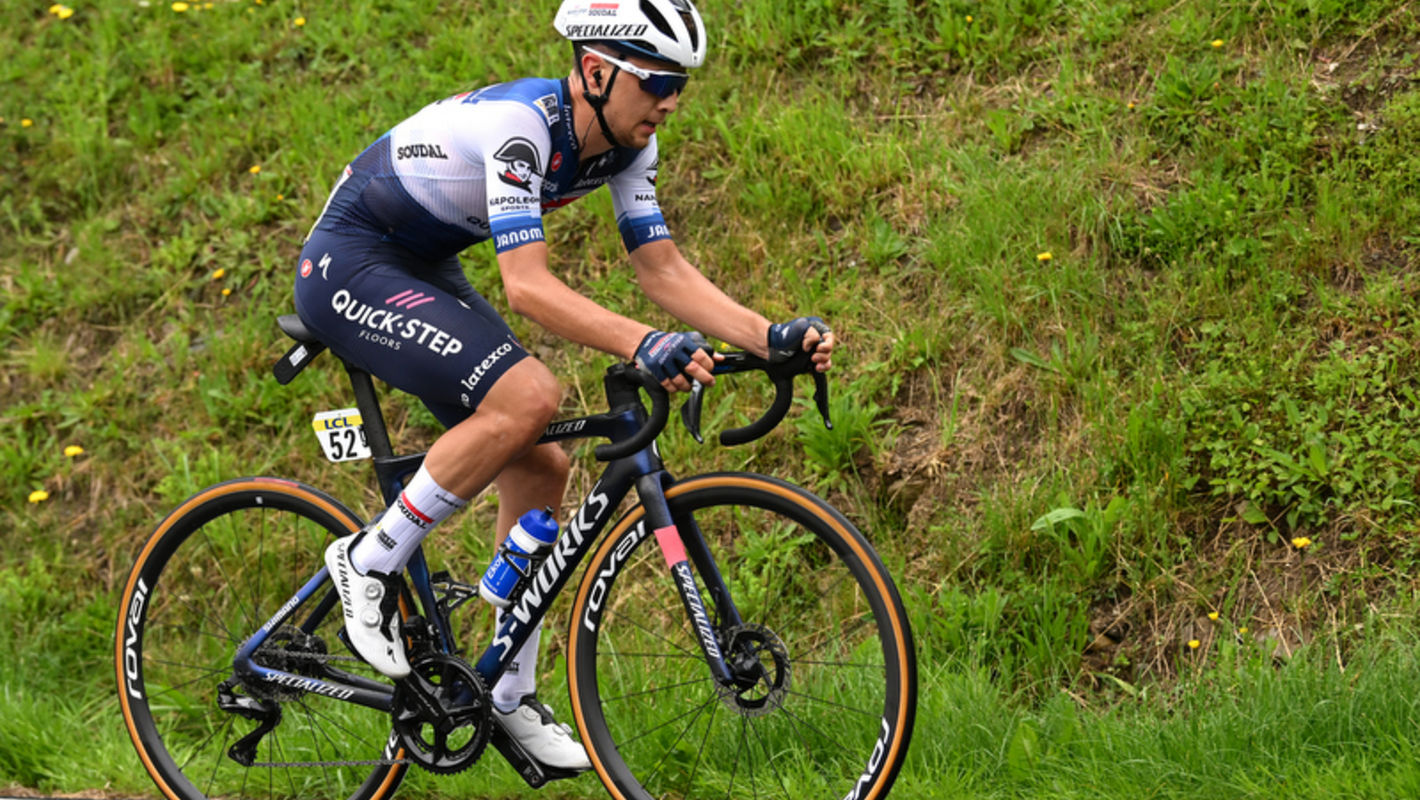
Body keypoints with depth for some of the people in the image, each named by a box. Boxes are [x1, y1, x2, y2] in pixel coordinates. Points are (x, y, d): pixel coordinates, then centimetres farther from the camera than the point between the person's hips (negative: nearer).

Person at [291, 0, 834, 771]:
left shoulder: (625, 142, -5)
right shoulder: (519, 123, -31)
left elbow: (664, 269, -5)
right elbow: (526, 286, -38)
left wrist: (770, 337, -19)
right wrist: (644, 345, -51)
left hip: (422, 272, 9)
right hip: (348, 265, -9)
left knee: (540, 467, 2)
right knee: (526, 397, -27)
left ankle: (510, 698, 13)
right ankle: (370, 560, -11)